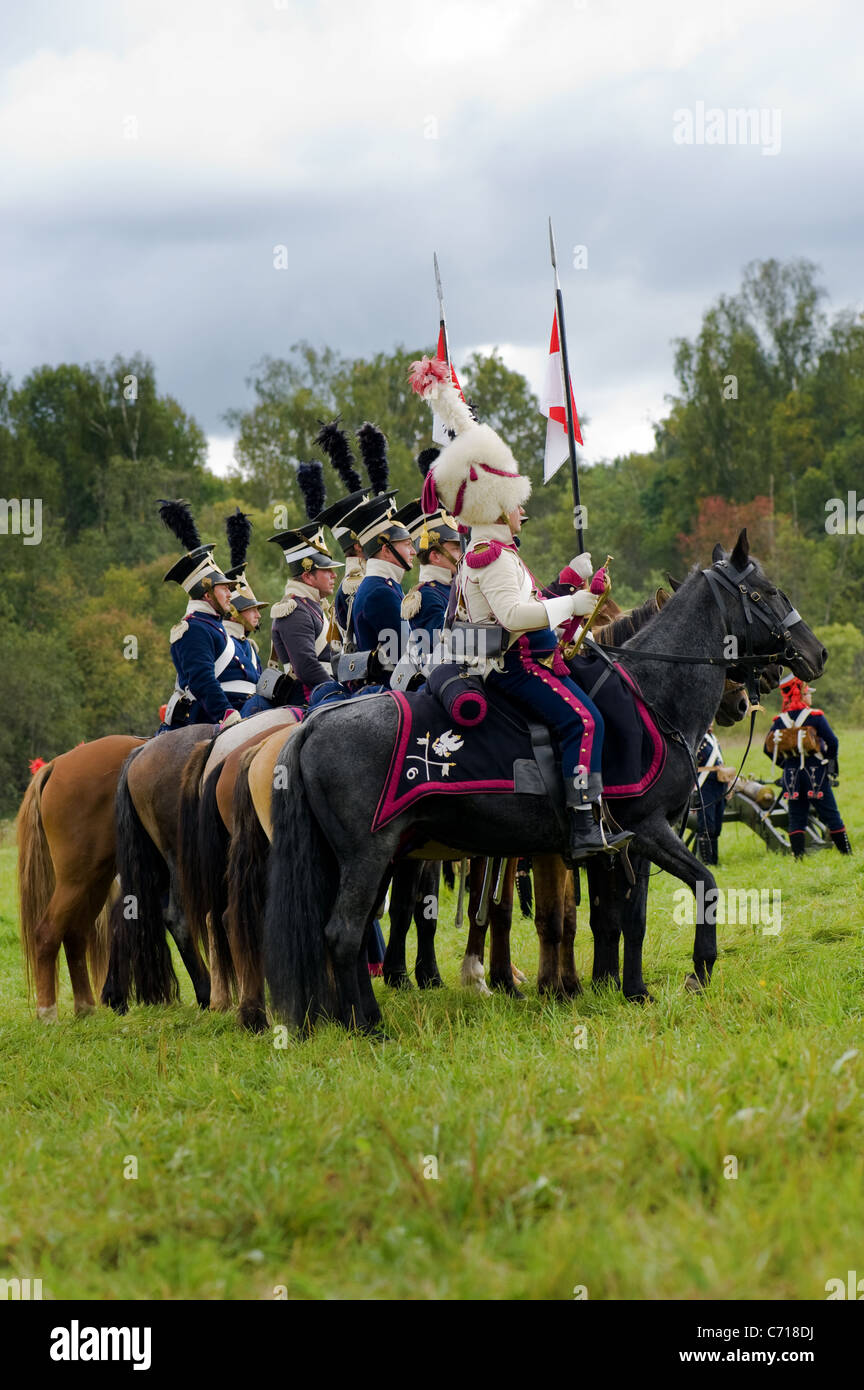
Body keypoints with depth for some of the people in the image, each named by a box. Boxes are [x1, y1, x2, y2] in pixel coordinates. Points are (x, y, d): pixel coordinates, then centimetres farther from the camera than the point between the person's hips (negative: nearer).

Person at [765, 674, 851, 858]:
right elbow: (832, 742, -13)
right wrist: (829, 762, 4)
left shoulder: (779, 721, 3)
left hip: (792, 776, 3)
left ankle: (798, 857, 1)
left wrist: (786, 765, 13)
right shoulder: (815, 717, -8)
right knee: (831, 815, 4)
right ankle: (847, 854, 7)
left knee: (796, 819, 8)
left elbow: (768, 749, 3)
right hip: (816, 775, -3)